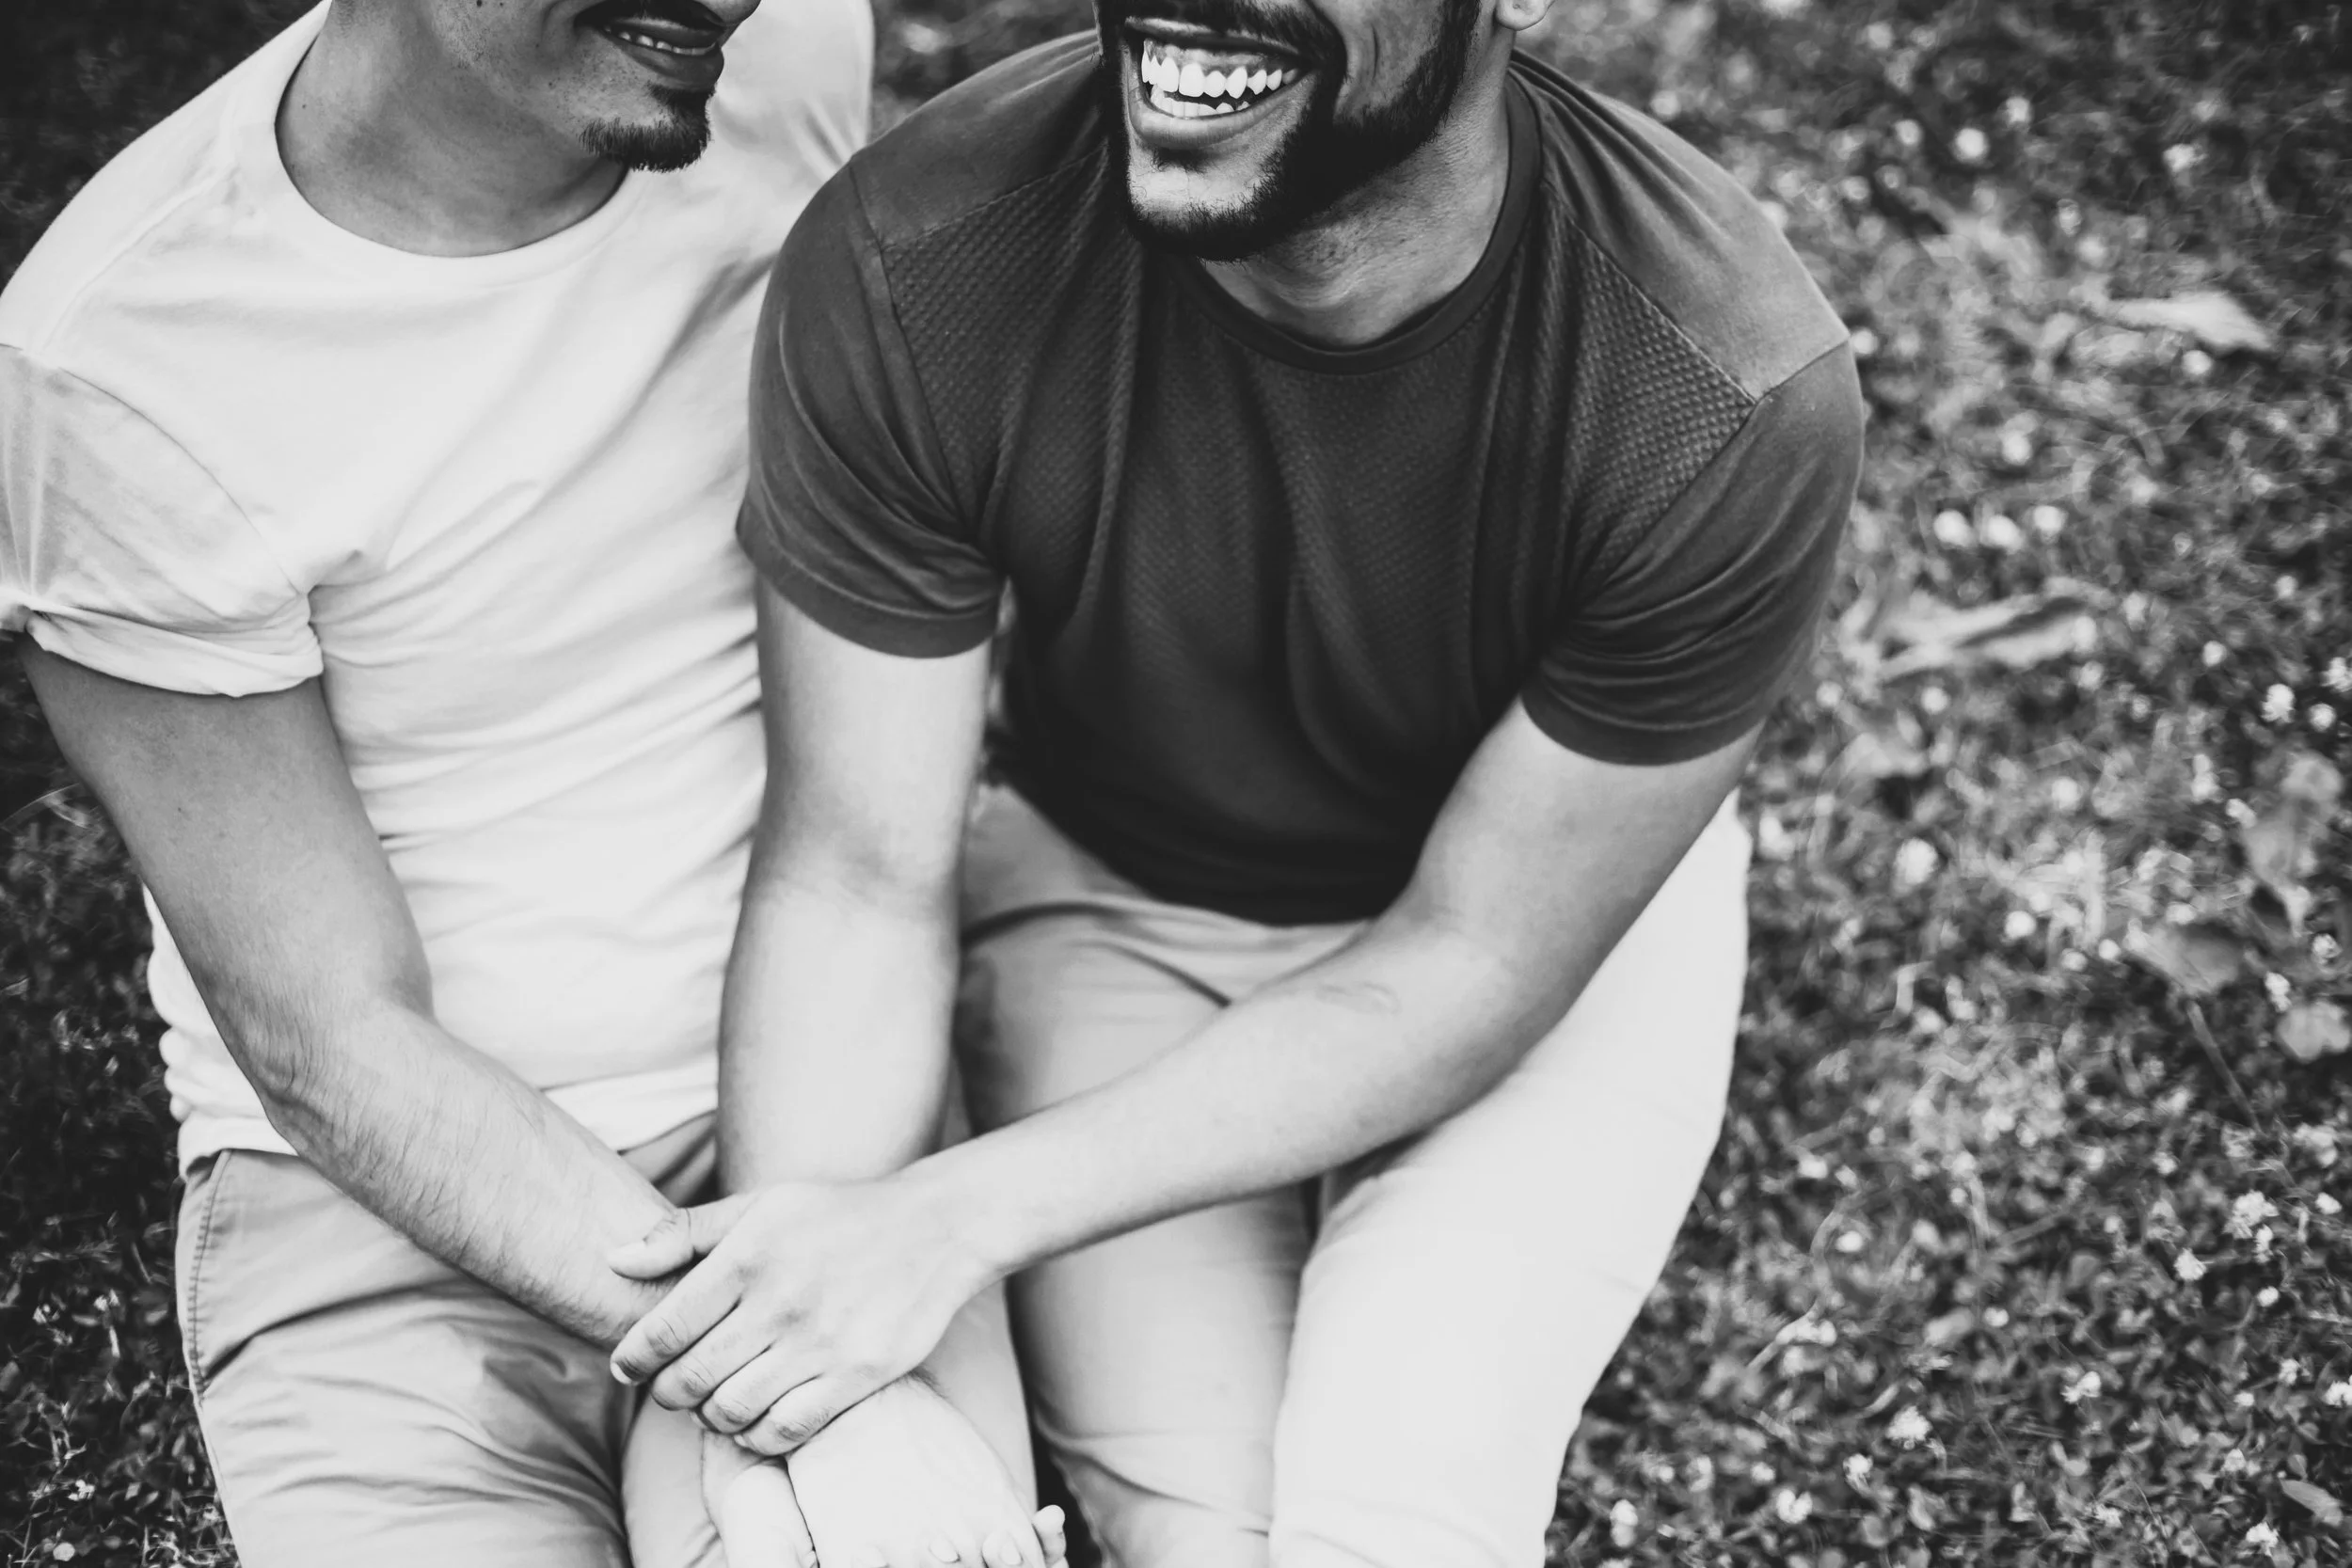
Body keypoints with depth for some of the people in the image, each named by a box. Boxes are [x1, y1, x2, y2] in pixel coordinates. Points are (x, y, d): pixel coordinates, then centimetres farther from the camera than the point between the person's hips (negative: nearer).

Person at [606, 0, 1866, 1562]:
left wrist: (957, 1216, -29)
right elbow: (856, 884, -17)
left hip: (1551, 914, 0)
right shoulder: (907, 265, -26)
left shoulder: (1731, 396, -30)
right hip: (1103, 894, 1)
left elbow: (1471, 967, -20)